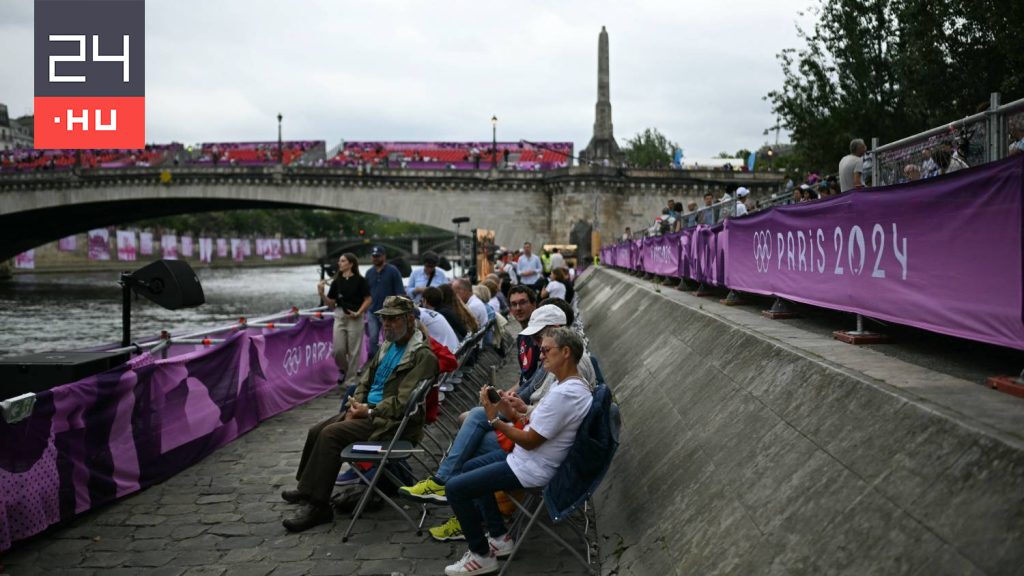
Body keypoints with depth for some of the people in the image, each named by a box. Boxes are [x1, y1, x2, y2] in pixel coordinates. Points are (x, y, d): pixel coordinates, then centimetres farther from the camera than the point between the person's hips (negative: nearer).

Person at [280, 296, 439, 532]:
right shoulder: (388, 345, 14)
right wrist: (355, 407, 0)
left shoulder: (423, 355, -14)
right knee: (315, 431, 4)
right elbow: (365, 381, 18)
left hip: (392, 421, -9)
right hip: (369, 410, 9)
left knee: (330, 434, -22)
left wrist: (368, 412, -15)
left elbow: (402, 402, -20)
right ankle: (307, 489, 24)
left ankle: (317, 506, -16)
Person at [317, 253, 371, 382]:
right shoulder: (336, 281, 7)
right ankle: (343, 369, 28)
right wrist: (321, 293, -6)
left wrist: (358, 313, -14)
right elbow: (330, 304, 9)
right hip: (339, 317, 4)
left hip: (354, 318, -4)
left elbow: (368, 299, -4)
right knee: (338, 349, -1)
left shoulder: (359, 280, -4)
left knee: (353, 351, 1)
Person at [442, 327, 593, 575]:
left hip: (532, 469, -11)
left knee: (455, 488, -9)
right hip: (533, 457, 11)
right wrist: (512, 413, -1)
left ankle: (481, 555, 5)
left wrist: (494, 418, -19)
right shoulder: (574, 385, 4)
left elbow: (530, 441, -24)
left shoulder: (563, 394, -28)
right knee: (470, 468, 25)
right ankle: (499, 537, 22)